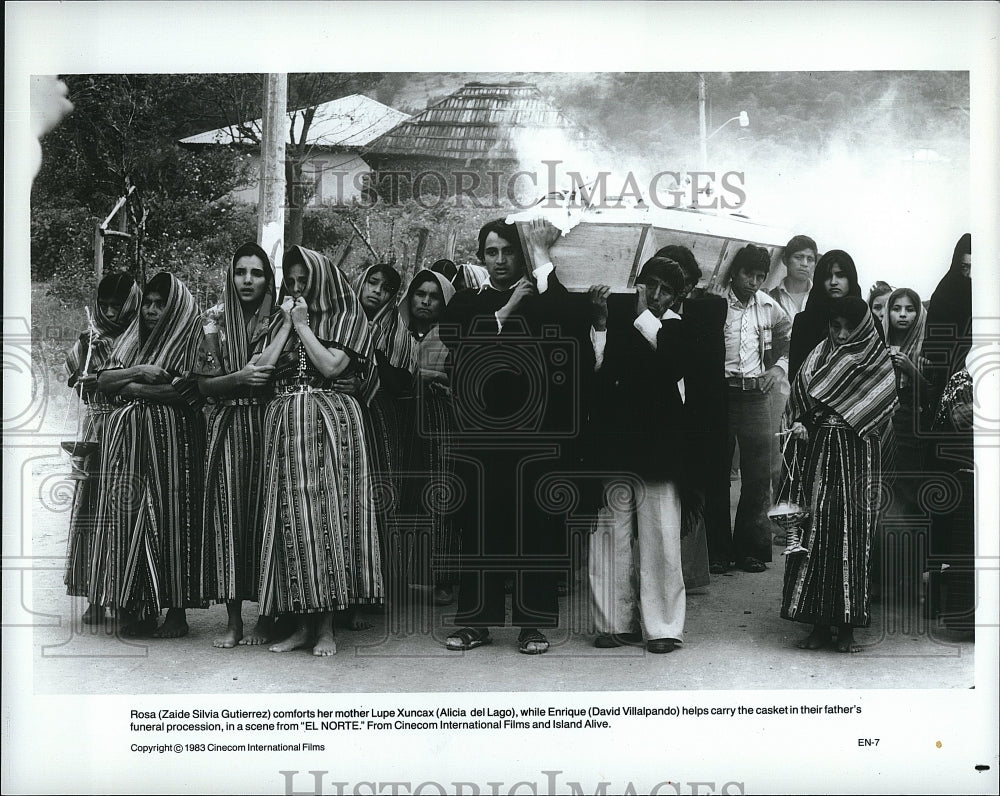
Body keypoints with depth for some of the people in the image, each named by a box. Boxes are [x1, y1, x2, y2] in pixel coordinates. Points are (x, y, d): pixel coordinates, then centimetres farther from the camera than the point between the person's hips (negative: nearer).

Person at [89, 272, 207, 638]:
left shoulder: (192, 341, 2)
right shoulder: (130, 341, 19)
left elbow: (190, 391, -11)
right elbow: (103, 381, 11)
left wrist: (134, 388, -4)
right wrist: (137, 371, -7)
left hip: (173, 439, -5)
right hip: (128, 439, 5)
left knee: (170, 515, -7)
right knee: (128, 513, -3)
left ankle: (176, 610, -2)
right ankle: (133, 608, 0)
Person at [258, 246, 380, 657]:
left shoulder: (346, 320, 6)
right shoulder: (280, 322, 19)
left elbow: (331, 366, -9)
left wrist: (303, 325, -3)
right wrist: (288, 323, 3)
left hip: (329, 425, -4)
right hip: (285, 426, 4)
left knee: (326, 515, -8)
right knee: (291, 518, -1)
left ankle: (326, 626, -4)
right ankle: (302, 625, 4)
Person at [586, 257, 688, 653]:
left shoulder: (673, 327, 7)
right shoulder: (612, 320, 10)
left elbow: (675, 365, -13)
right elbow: (591, 368, 0)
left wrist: (644, 316, -6)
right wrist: (599, 322, -8)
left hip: (657, 446, -1)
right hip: (612, 445, 1)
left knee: (659, 538, -2)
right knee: (610, 533, 1)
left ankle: (661, 626, 6)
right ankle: (616, 622, 11)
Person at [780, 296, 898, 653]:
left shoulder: (879, 362, 4)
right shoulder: (820, 355, 12)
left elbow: (885, 409, -7)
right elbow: (798, 395, 10)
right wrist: (798, 423, -11)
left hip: (855, 459, -3)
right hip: (816, 452, 3)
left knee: (851, 535, -4)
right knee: (812, 534, 0)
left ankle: (847, 626, 3)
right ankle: (819, 624, 7)